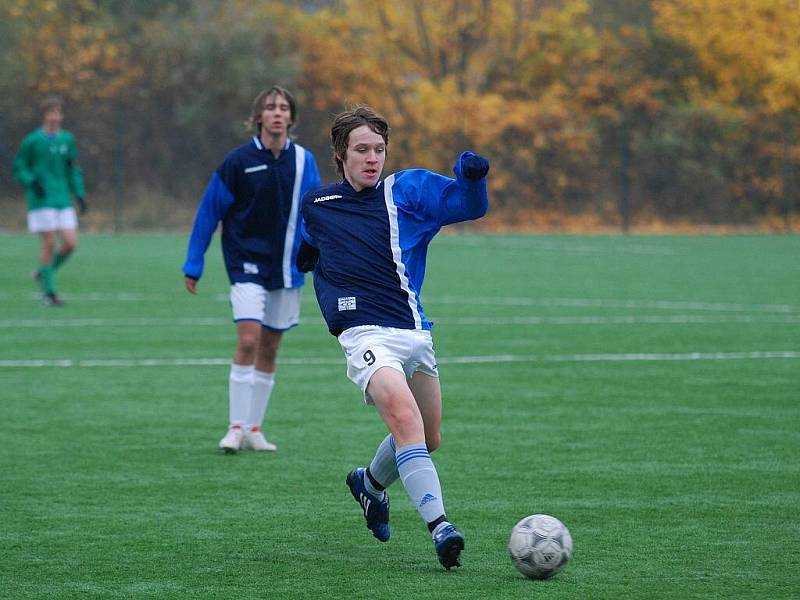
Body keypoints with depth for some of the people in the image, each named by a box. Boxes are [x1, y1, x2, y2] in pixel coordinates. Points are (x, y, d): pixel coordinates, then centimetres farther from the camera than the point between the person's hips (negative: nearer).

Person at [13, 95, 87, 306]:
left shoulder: (67, 139, 10)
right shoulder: (32, 141, -4)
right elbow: (19, 168, 2)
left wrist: (79, 194, 9)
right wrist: (32, 182, -16)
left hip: (63, 200, 5)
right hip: (41, 201, -5)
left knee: (71, 243, -3)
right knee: (49, 243, -7)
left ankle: (43, 272, 22)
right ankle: (48, 292, 2)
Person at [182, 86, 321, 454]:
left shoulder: (304, 161, 1)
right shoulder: (239, 161, -8)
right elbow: (208, 213, -3)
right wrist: (193, 266, -2)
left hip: (287, 268, 4)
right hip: (247, 265, -4)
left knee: (269, 349, 8)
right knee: (248, 340, -16)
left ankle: (253, 430, 16)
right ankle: (236, 427, -11)